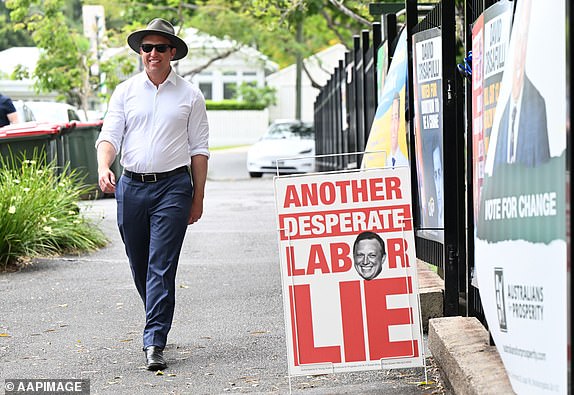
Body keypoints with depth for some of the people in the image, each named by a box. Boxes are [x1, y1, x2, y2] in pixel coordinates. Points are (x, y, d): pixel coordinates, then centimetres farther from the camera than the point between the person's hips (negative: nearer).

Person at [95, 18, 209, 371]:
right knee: (140, 266, 11)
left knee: (162, 267, -10)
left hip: (173, 186, -3)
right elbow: (110, 135, 2)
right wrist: (104, 168, -18)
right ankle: (158, 324, 33)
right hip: (131, 186, 3)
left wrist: (198, 197, 3)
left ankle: (155, 343, -12)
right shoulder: (125, 92, 9)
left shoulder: (190, 95, 5)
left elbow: (199, 149, 7)